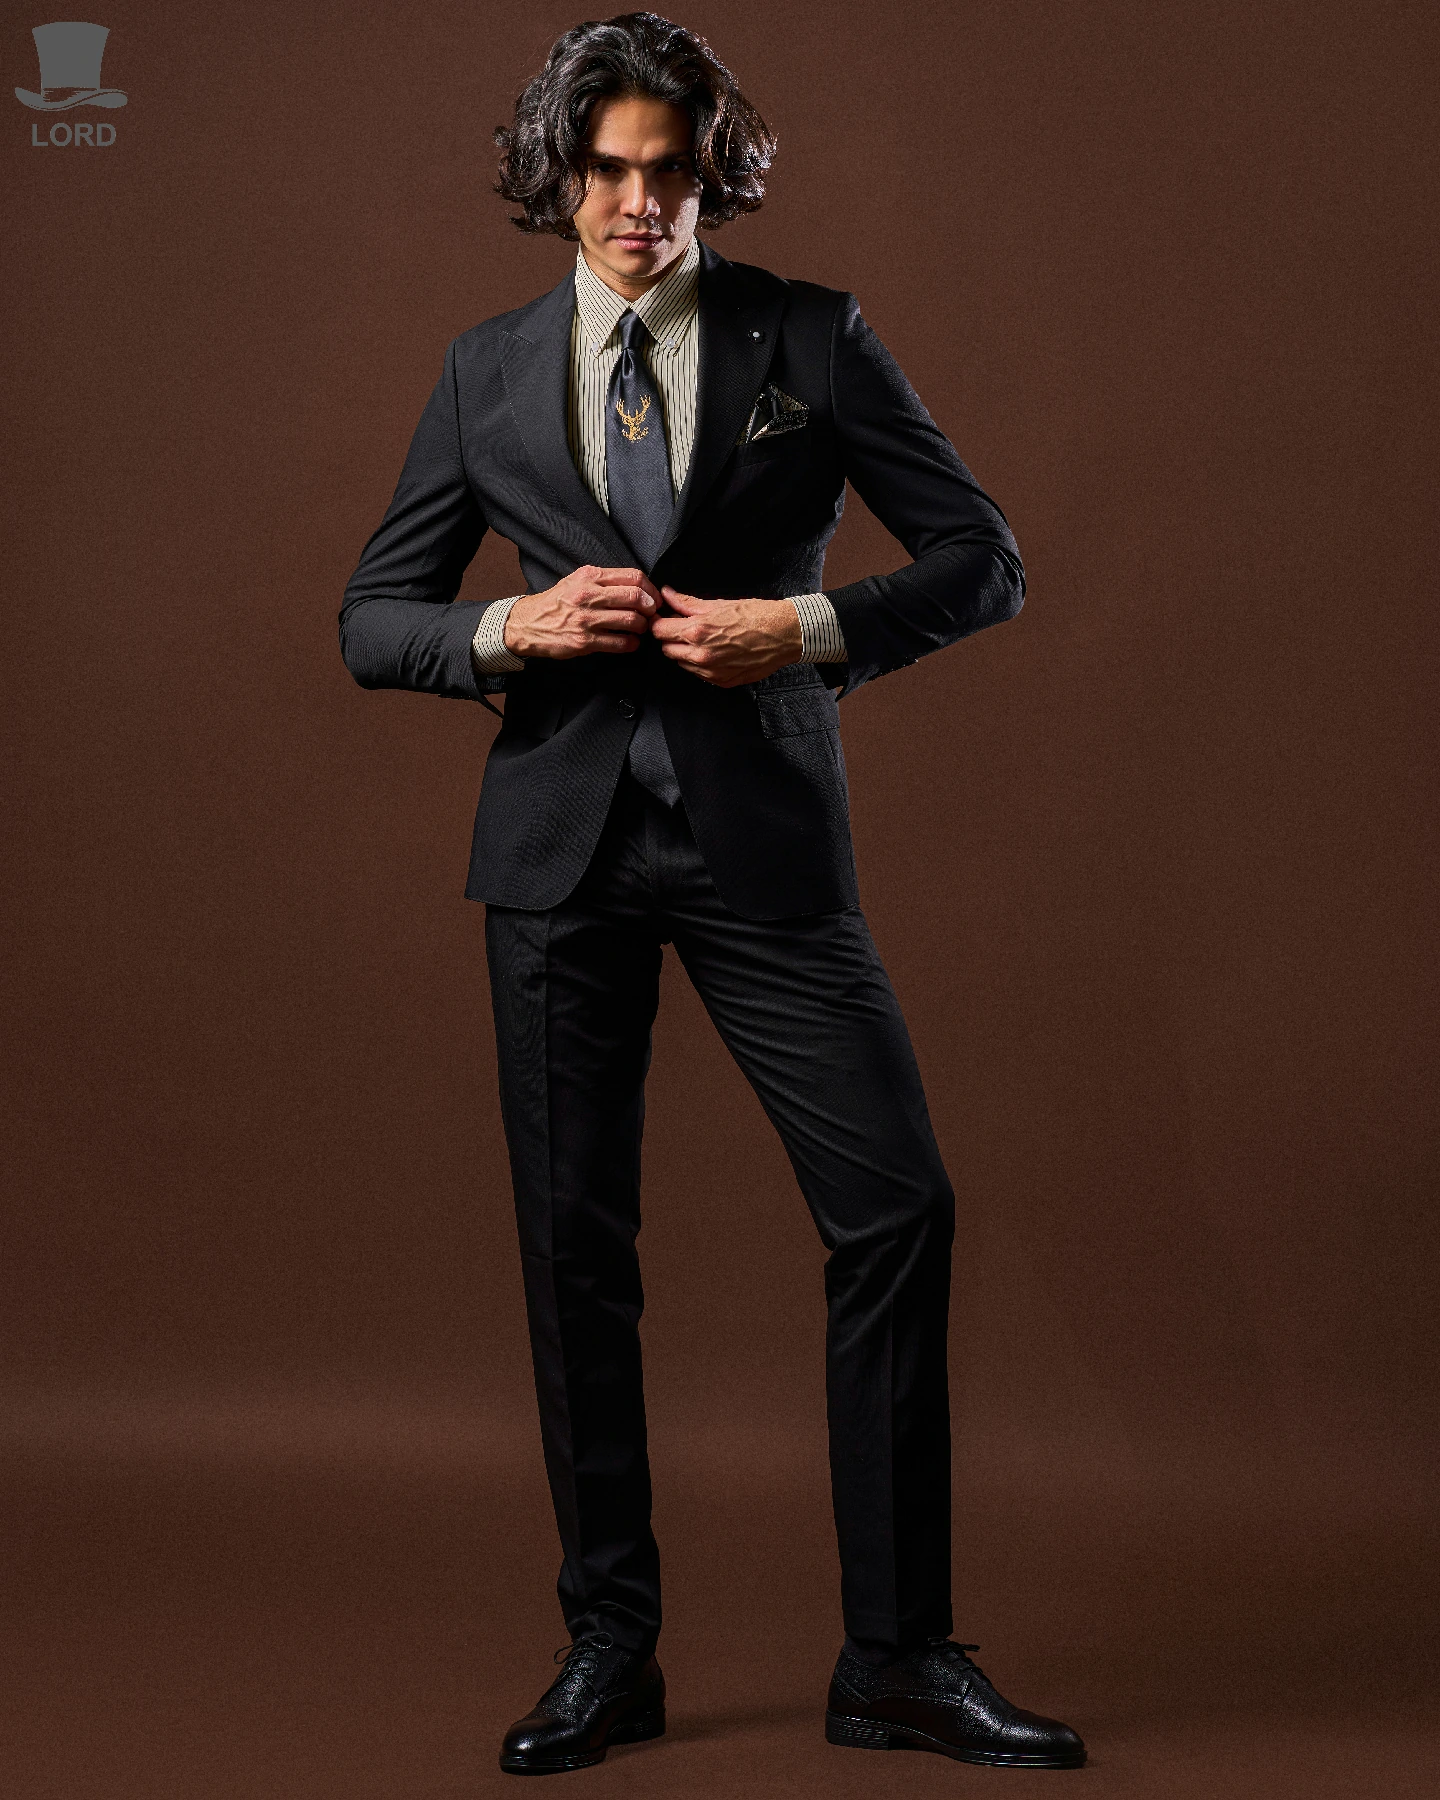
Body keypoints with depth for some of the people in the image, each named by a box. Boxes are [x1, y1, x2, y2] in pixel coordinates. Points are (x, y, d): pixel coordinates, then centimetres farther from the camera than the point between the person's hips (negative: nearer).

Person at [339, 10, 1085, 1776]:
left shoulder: (815, 340, 3)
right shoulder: (488, 370, 8)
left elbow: (983, 558, 3)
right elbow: (371, 618, 10)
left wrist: (810, 628, -14)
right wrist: (513, 628, -10)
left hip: (764, 836, -1)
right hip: (563, 837, 2)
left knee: (898, 1209, -8)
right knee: (575, 1241, 4)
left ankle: (896, 1659, 4)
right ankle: (609, 1648, 18)